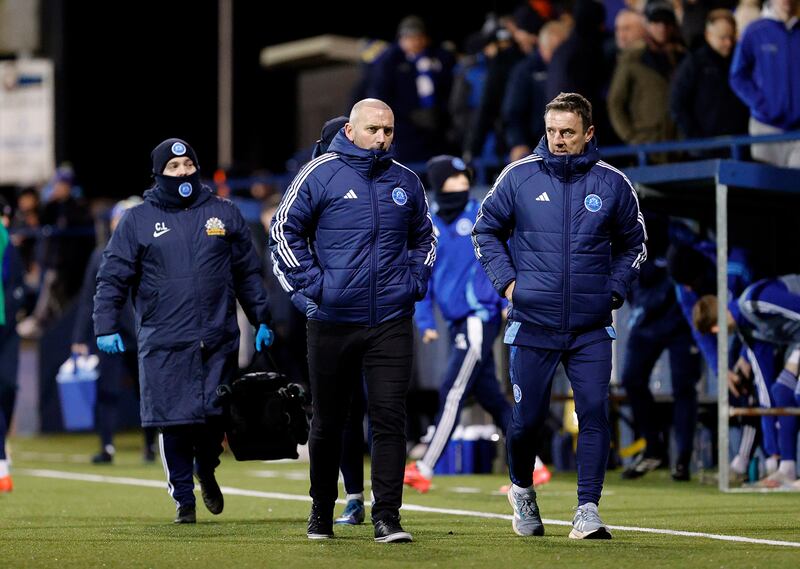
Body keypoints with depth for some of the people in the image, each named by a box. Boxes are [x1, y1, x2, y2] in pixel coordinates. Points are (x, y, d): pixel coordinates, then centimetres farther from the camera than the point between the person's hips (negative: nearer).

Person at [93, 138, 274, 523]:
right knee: (175, 422, -2)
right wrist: (106, 326, -7)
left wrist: (261, 320, 13)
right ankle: (183, 497, 11)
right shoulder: (137, 221, 5)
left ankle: (206, 471, 32)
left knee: (216, 418, 3)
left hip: (219, 340, 2)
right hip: (164, 344, -2)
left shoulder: (225, 214, 11)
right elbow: (113, 278, 3)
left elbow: (248, 273, 16)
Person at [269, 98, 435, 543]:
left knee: (390, 418, -7)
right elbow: (284, 230, 1)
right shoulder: (320, 174, -1)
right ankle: (321, 513, 23)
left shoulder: (406, 182, 10)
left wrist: (414, 281, 10)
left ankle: (387, 517, -6)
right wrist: (310, 282, -6)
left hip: (391, 322, 2)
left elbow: (424, 238, 25)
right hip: (331, 320, -2)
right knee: (327, 421, 9)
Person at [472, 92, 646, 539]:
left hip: (592, 328, 1)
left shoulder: (612, 183, 2)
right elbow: (486, 230, 12)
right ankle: (523, 490, 32)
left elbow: (633, 243, 17)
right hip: (532, 324, 0)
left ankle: (588, 510, -4)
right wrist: (506, 281, 1)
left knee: (595, 413, -9)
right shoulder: (519, 177, 0)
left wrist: (615, 289, 4)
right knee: (528, 418, 5)